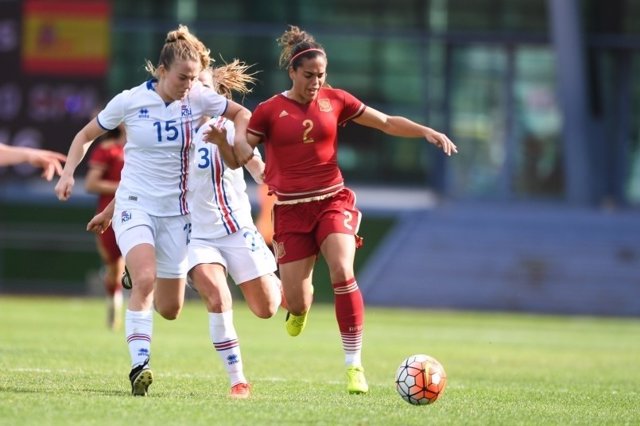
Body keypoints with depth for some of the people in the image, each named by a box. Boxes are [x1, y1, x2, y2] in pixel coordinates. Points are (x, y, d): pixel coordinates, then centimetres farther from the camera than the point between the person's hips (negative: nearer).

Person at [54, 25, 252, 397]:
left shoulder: (199, 98, -5)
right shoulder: (130, 101, -9)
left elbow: (242, 114, 11)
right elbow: (87, 134, 5)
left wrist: (239, 145, -7)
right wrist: (68, 173, -8)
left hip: (177, 211, 3)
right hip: (136, 205, -3)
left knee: (170, 309, 7)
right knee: (145, 279, -29)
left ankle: (138, 276, 43)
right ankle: (139, 366, -28)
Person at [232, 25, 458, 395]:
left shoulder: (334, 100, 3)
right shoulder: (269, 111, -2)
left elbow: (387, 123, 8)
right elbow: (241, 155, 0)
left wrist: (428, 132, -4)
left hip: (332, 202, 1)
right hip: (291, 210, 0)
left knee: (343, 272, -26)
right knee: (297, 302, -3)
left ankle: (354, 364, -19)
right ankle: (300, 306, 40)